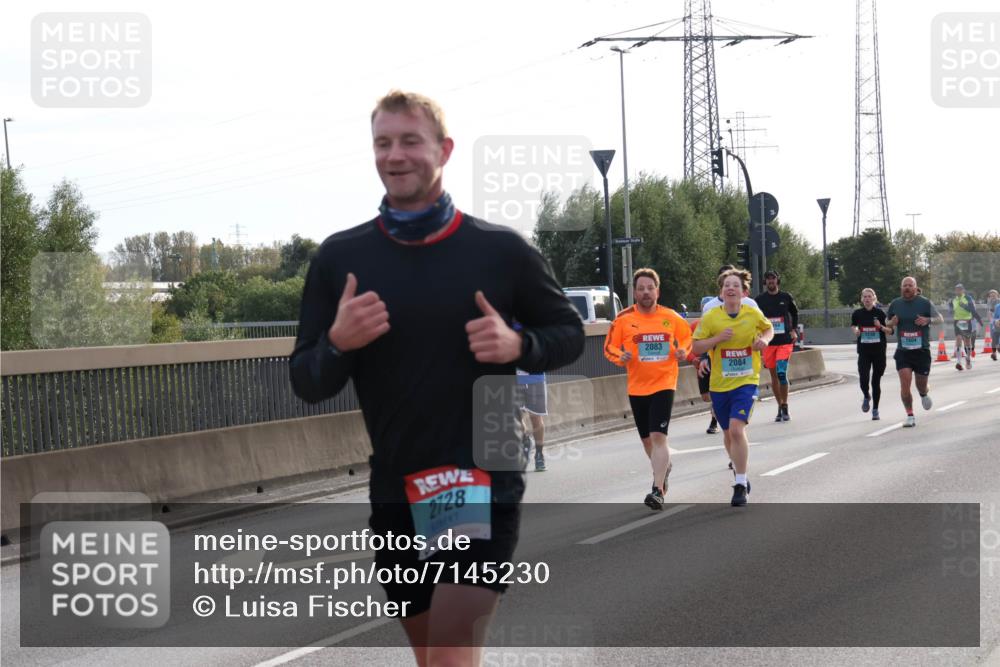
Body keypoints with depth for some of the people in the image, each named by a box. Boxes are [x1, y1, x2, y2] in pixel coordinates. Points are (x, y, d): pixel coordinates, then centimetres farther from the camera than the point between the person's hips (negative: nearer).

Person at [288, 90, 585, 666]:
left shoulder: (501, 250, -3)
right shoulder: (339, 258, 3)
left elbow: (570, 333, 9)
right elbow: (307, 384, 5)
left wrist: (520, 345, -13)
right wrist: (338, 343, -17)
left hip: (482, 483, -4)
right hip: (394, 493, 4)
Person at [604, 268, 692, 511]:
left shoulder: (671, 317, -1)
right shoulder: (624, 319, -2)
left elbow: (687, 336, 15)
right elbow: (609, 347, 5)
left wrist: (683, 351, -5)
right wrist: (621, 357, -16)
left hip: (664, 384, -2)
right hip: (637, 387, 3)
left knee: (658, 436, -16)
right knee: (647, 439, 14)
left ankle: (657, 490, -17)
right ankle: (664, 467, 45)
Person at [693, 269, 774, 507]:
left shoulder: (754, 314, -3)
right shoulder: (711, 317, -5)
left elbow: (769, 328, 18)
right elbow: (696, 347, -4)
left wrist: (764, 340, -3)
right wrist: (719, 338, -19)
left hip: (746, 381, -2)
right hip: (719, 384, 2)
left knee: (737, 429, -20)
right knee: (728, 433, 15)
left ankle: (741, 485, -13)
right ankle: (741, 475, 40)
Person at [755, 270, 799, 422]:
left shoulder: (786, 297, 3)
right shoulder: (760, 299, 3)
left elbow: (795, 313, 18)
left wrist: (794, 330, 8)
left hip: (785, 341, -2)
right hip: (768, 341, 2)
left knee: (782, 373, -14)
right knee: (774, 375, 6)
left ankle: (785, 408, -5)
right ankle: (780, 407, 18)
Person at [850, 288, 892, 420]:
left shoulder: (880, 313, -3)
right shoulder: (857, 313, 1)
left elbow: (890, 330, 1)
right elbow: (853, 325, 22)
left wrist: (881, 327, -18)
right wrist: (855, 331, 0)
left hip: (879, 351, -1)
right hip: (864, 352, 1)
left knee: (876, 381, 4)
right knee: (863, 379, -15)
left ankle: (875, 409, 19)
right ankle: (866, 397, 19)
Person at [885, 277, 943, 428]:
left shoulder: (925, 303, -2)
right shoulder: (895, 304, 4)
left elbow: (940, 319, 2)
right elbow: (887, 321, 18)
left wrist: (928, 320, -19)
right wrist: (891, 322, -7)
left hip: (922, 351, -1)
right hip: (903, 351, 1)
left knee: (921, 385, 7)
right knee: (905, 384, -13)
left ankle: (924, 395, 44)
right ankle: (910, 415, -3)